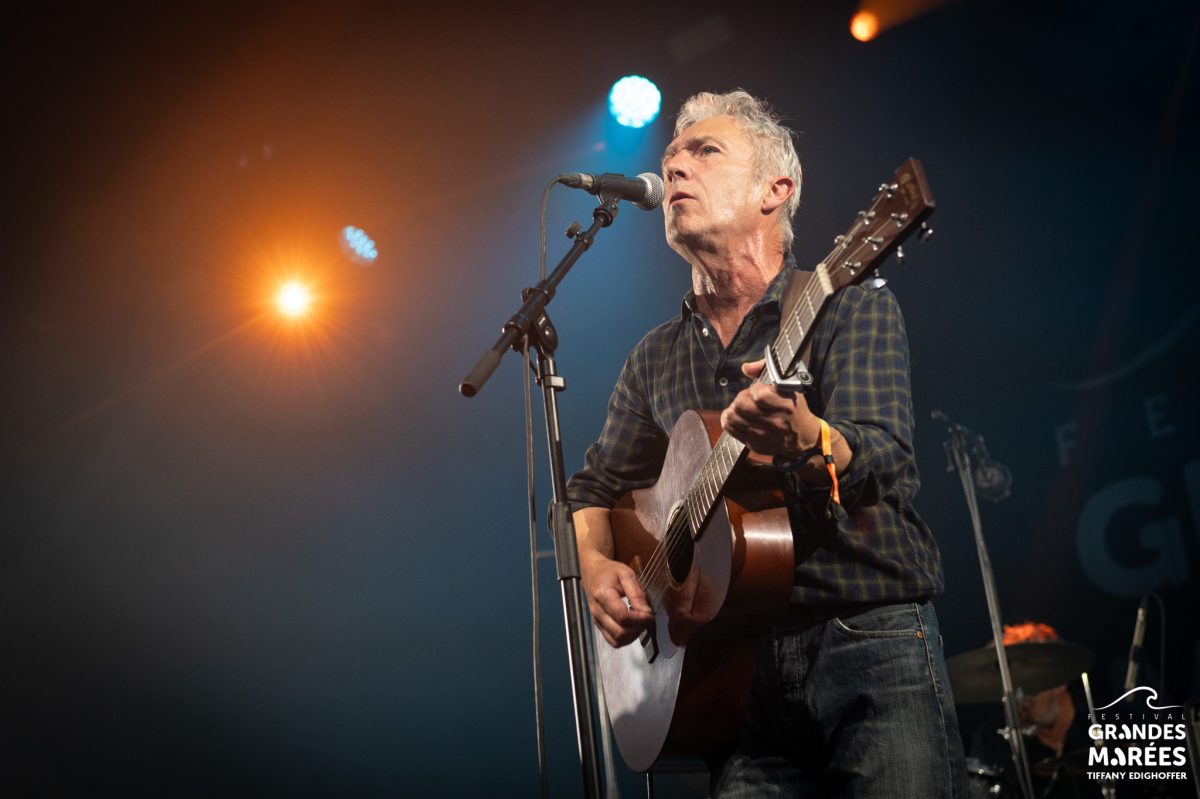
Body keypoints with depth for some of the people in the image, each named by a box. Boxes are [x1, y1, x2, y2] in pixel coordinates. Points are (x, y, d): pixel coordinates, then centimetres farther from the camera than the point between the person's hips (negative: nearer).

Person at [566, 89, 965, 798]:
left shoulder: (852, 309, -2)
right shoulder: (657, 357, 12)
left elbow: (883, 467, -17)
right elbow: (595, 488, 18)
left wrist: (806, 439, -39)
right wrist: (596, 564, -3)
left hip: (874, 640, -3)